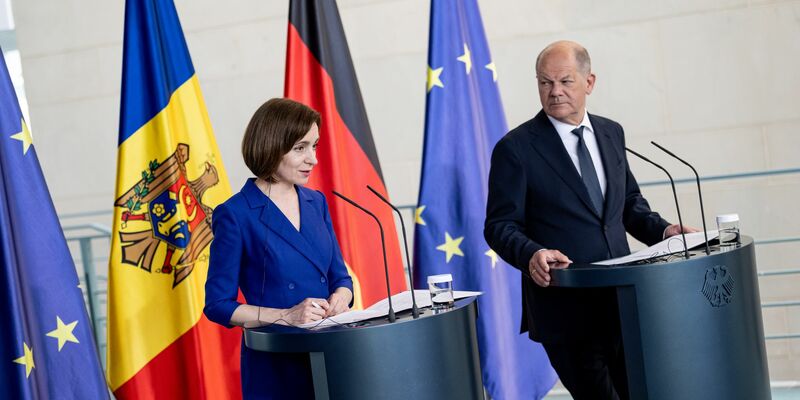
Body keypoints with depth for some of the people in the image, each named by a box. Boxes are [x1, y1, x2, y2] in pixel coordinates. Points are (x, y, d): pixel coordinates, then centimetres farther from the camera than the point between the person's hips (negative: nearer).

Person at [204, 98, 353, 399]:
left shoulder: (316, 203, 7)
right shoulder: (235, 214, -10)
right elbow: (218, 305, -10)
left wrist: (339, 300, -9)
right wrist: (286, 316, -20)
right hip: (274, 363, -5)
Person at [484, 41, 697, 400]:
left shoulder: (611, 133, 10)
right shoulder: (516, 148, -7)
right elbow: (500, 225, -8)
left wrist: (662, 230, 1)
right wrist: (531, 254, -27)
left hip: (621, 298, 6)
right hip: (565, 307, -5)